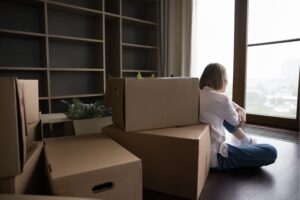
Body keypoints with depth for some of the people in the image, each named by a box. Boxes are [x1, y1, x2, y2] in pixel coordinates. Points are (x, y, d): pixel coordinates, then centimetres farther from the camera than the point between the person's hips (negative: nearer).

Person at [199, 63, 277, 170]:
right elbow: (236, 121, 1)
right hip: (214, 156, -8)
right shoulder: (221, 98, -19)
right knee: (271, 152, -9)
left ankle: (247, 141, 34)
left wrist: (240, 110, 1)